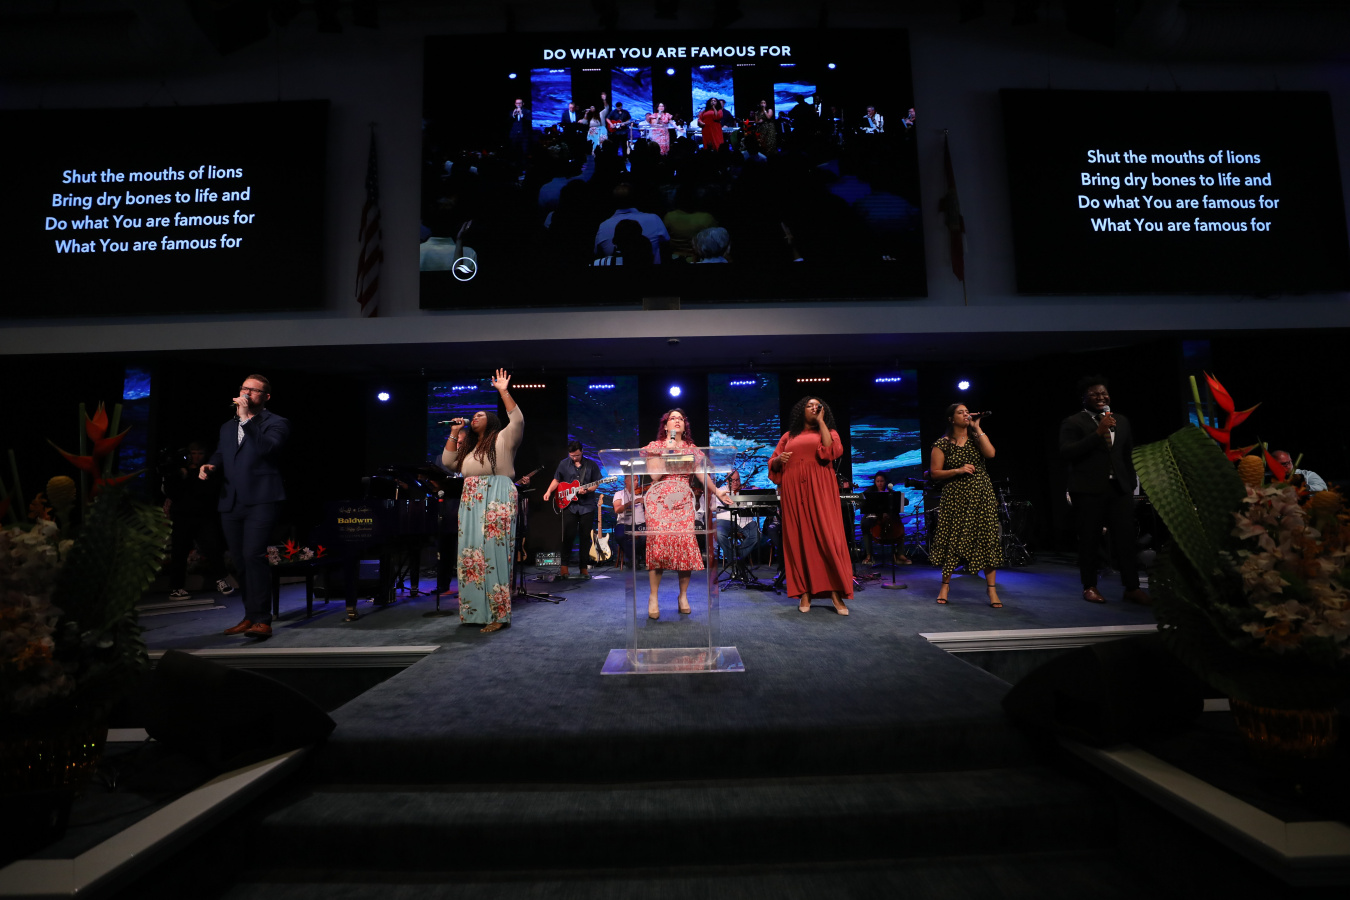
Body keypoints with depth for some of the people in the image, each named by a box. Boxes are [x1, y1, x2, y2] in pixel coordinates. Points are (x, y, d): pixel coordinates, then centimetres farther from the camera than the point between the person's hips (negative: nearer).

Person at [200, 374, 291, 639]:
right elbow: (220, 454, 23)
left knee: (253, 555, -18)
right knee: (241, 560, 11)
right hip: (231, 503, 7)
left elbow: (266, 448, -17)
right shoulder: (228, 426, 22)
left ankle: (262, 620, -15)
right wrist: (210, 466, 1)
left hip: (261, 500, -7)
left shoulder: (276, 423, 1)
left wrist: (246, 418, -17)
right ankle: (250, 616, 22)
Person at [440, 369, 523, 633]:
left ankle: (498, 614, -7)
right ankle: (475, 611, 14)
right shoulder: (468, 446, 24)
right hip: (470, 504, 8)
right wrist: (454, 433, 16)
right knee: (471, 555, 6)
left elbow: (518, 420, -12)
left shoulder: (502, 439, 3)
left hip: (497, 502, -8)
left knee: (493, 555, -11)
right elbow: (448, 462, 20)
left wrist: (503, 392, -12)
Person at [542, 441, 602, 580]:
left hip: (587, 505, 0)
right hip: (569, 504, 0)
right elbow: (556, 480, 12)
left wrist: (586, 490, -15)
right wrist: (549, 492, -4)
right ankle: (564, 566, 7)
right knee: (568, 535, -5)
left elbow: (596, 484, 3)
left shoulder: (591, 464, 2)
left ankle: (583, 567, 11)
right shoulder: (564, 463, 6)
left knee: (585, 537, 2)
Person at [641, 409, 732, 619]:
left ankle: (683, 596, 6)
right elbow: (654, 475, -5)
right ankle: (653, 598, -2)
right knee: (658, 542, -12)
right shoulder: (655, 446, 8)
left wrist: (716, 491, -4)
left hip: (683, 501, 2)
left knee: (685, 544, -8)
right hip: (659, 501, -2)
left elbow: (702, 474, 7)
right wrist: (667, 451, -7)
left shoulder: (692, 449, 15)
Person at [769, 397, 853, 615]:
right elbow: (772, 465, 18)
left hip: (820, 490, -2)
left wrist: (821, 422, -1)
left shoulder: (827, 432, 15)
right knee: (799, 539, -1)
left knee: (827, 537, -9)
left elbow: (830, 451, -7)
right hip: (794, 491, 2)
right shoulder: (788, 436, 19)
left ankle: (836, 592, -5)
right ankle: (804, 592, 3)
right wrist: (778, 459, -5)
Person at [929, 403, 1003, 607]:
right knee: (952, 541, 1)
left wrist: (977, 428, -10)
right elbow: (934, 473, -3)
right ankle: (945, 586, 16)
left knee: (987, 540, -2)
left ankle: (991, 588, 7)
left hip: (981, 496, 2)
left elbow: (990, 453, -14)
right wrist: (958, 471, -15)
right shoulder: (942, 444, 0)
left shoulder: (976, 438, 7)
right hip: (955, 498, -2)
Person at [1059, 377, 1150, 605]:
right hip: (1089, 490, -4)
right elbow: (1065, 453, -16)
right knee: (1089, 541, 2)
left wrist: (1130, 483, 15)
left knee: (1126, 538, 1)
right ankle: (1090, 587, 12)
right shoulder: (1072, 423, -2)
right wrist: (1098, 433, -20)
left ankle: (1132, 588, 8)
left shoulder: (1122, 421, 16)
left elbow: (1129, 455, 21)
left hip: (1120, 489, 5)